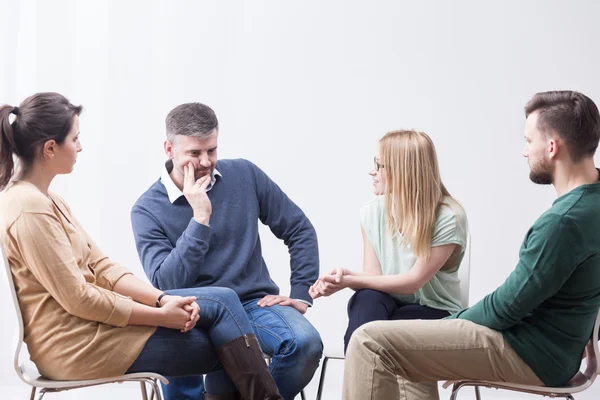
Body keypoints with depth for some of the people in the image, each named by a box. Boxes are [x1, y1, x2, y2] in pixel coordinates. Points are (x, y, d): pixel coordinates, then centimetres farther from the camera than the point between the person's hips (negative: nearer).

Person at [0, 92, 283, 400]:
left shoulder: (45, 201, 12)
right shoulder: (29, 209, -18)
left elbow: (100, 268, 8)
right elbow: (77, 298, -21)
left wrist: (162, 299, -5)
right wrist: (161, 316, -14)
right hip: (76, 346, -9)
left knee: (223, 299, 1)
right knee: (220, 305, -4)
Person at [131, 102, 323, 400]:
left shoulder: (244, 175, 4)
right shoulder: (148, 210, -3)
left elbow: (300, 230, 11)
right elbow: (166, 285, -15)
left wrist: (301, 295, 2)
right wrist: (200, 218, -19)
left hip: (256, 303, 3)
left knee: (305, 342, -29)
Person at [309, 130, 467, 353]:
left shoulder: (449, 218, -17)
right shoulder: (373, 212, -2)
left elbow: (413, 281, -20)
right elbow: (372, 278, -6)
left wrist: (351, 280, -29)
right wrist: (345, 276, -30)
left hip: (434, 311, -3)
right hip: (386, 304, 3)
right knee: (367, 299, -34)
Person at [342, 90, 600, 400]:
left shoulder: (564, 220, -28)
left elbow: (508, 306, -20)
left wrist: (452, 323, -3)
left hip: (531, 353, -11)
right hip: (552, 345, 11)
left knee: (372, 341, -16)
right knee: (408, 343, 27)